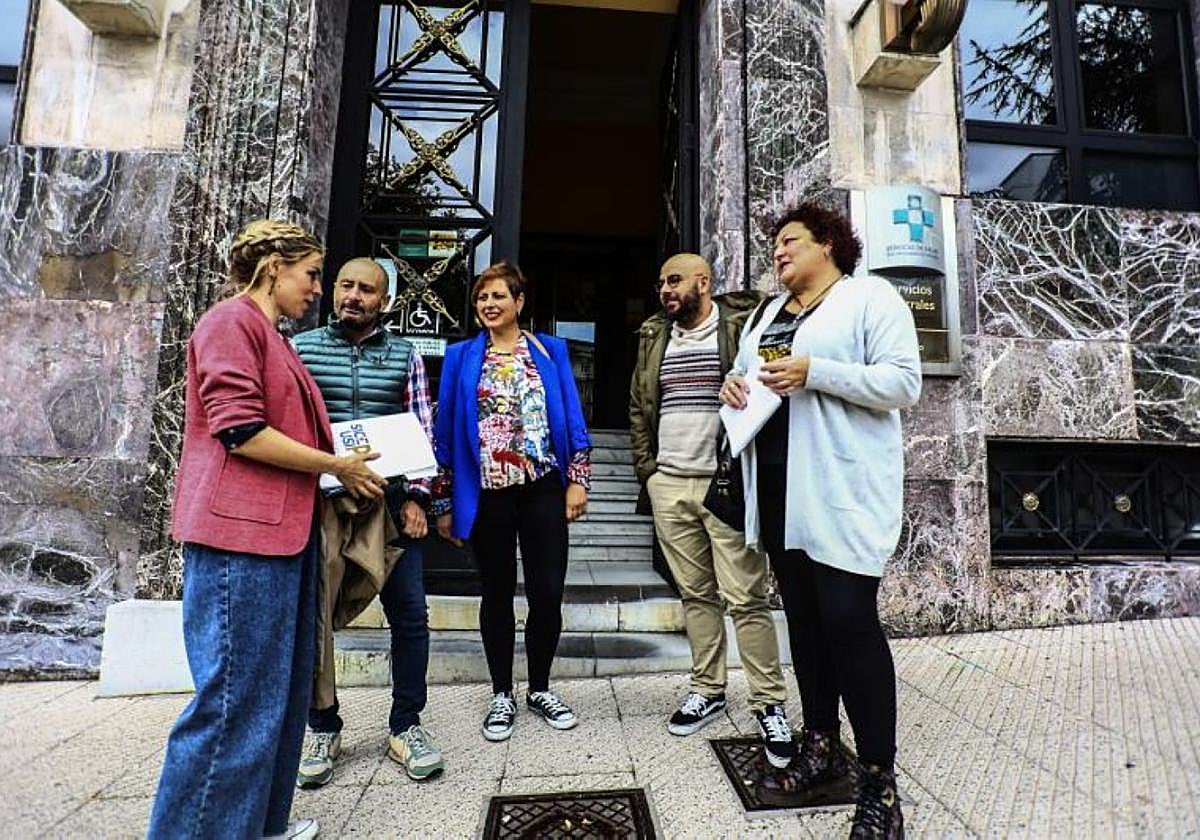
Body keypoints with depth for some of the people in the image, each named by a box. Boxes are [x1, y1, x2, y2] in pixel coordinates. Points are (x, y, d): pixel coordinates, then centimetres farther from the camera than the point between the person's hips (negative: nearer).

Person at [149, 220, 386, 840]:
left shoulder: (273, 337, 21)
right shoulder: (232, 321, -8)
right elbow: (240, 430, -17)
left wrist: (342, 466, 10)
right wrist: (337, 466, -11)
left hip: (282, 532, 10)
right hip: (240, 534, -10)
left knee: (279, 690, 16)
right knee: (235, 698, -2)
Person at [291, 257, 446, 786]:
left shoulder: (405, 356, 8)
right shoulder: (301, 348, 7)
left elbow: (422, 431, 4)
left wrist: (415, 498, -5)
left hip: (390, 502, 0)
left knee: (410, 615, 2)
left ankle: (406, 727, 20)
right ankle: (323, 730, 30)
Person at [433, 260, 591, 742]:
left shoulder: (550, 350, 7)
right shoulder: (461, 357, 7)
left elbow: (572, 418, 4)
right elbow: (446, 429, 5)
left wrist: (578, 480, -4)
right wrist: (444, 499, 3)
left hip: (543, 489, 0)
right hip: (487, 493, 0)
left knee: (548, 593, 3)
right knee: (497, 595, 12)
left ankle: (540, 689, 27)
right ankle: (501, 695, 30)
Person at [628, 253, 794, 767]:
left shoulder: (744, 324, 0)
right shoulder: (653, 337, 14)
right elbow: (639, 407, 17)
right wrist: (646, 469, 11)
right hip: (668, 484, 5)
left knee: (746, 598, -1)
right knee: (695, 594, 13)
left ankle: (770, 705, 16)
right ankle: (707, 692, 27)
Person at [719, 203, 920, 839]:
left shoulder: (872, 297, 1)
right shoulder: (769, 312, 21)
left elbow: (903, 383, -9)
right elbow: (748, 372, 26)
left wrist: (814, 372, -19)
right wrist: (735, 384, 3)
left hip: (841, 489, -6)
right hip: (778, 487, 7)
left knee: (849, 621, -7)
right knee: (803, 617, 12)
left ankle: (879, 783, 10)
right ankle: (821, 747, 27)